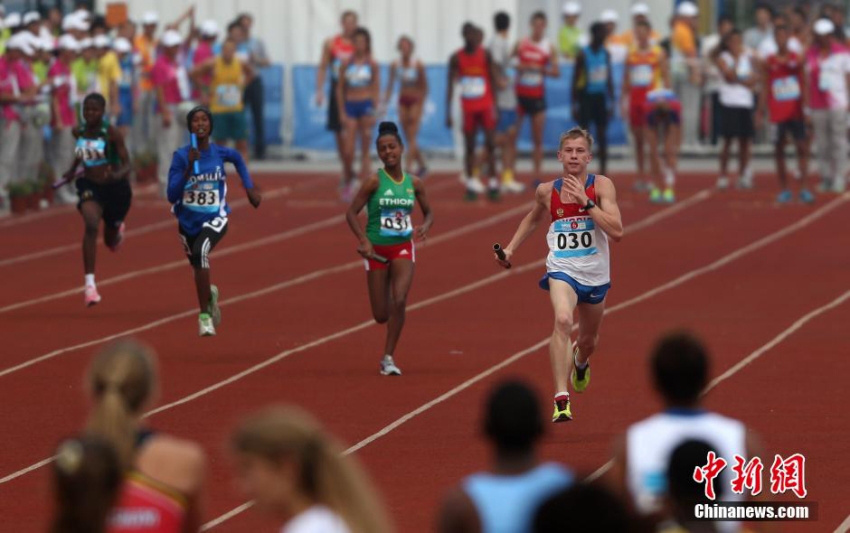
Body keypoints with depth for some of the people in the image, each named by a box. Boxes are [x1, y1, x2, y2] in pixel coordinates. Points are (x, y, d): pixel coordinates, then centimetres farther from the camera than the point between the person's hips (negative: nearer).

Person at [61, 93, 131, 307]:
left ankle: (117, 230, 59)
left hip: (115, 187, -1)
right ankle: (89, 283, -30)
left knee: (111, 241, 17)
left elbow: (126, 165, -18)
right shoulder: (79, 132, -4)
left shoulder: (112, 133, -16)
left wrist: (117, 175, -38)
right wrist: (73, 169, 14)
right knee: (91, 225, -28)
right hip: (90, 186, 1)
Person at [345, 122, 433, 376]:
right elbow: (352, 213, -9)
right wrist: (364, 240, -22)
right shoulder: (375, 181, -9)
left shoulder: (414, 183, 0)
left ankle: (388, 357, -7)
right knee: (381, 315, 1)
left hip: (403, 249, 1)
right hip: (377, 250, -1)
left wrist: (425, 226, -10)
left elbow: (429, 213, 13)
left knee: (399, 302, -19)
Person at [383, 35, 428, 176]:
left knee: (412, 137, -11)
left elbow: (424, 87, -6)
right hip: (403, 101, 4)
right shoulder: (395, 65, -2)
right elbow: (390, 85, 4)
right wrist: (385, 103, -1)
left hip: (416, 101, -4)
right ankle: (422, 165, 23)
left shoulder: (418, 65, -13)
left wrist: (421, 105, -9)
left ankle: (408, 168, -15)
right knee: (409, 138, 7)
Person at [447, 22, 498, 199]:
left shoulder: (485, 55, -2)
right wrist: (448, 113, -2)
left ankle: (493, 182, -2)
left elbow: (493, 81, 0)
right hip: (468, 108, 1)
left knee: (490, 143, -6)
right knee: (469, 146, 5)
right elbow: (450, 85, 2)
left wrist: (496, 108, -5)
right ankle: (470, 182, 11)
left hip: (486, 105, -1)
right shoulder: (456, 58, -1)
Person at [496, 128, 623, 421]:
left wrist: (586, 202, -28)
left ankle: (580, 363, 61)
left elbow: (617, 232, -23)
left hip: (595, 275, 1)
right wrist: (510, 249, 10)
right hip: (562, 270, -1)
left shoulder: (602, 186, -11)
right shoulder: (547, 191, -4)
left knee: (589, 340, 21)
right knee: (563, 320, -31)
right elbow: (533, 219, 20)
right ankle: (561, 399, -34)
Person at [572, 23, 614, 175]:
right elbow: (575, 79, -6)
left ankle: (603, 173, 8)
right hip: (586, 96, -4)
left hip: (601, 97, 4)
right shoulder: (583, 54, -8)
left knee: (602, 136, 4)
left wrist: (611, 101, 9)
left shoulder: (606, 54, 6)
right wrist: (575, 104, -9)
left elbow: (609, 78, 13)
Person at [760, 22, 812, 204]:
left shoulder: (797, 60, 2)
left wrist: (807, 106, -6)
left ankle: (804, 189, -5)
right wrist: (761, 111, 0)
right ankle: (784, 190, 14)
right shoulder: (769, 62, 3)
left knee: (802, 146, -7)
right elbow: (765, 87, 5)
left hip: (796, 112, -1)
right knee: (779, 149, 4)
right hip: (777, 112, 1)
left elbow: (804, 85, 3)